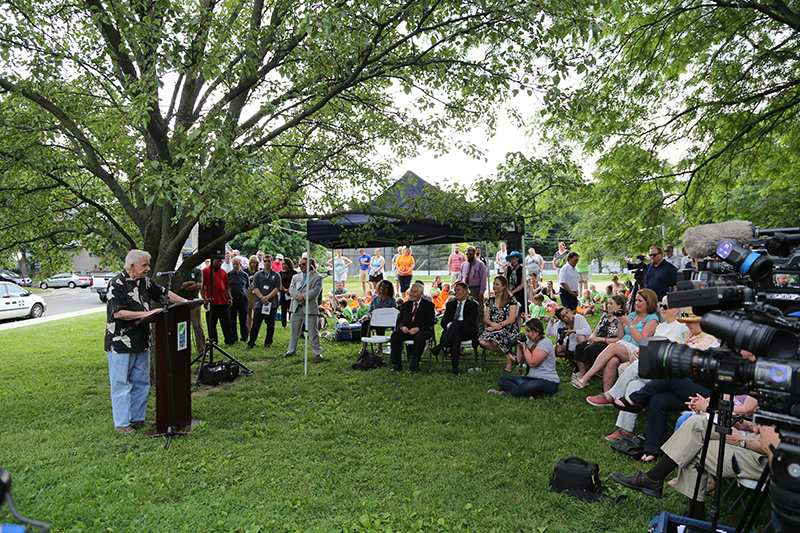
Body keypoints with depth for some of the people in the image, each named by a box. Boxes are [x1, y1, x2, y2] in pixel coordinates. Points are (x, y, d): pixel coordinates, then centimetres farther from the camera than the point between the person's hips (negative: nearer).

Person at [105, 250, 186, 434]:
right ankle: (121, 423, 11)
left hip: (141, 342, 8)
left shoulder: (144, 281, 9)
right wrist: (146, 314, -23)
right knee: (120, 383, 2)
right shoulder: (117, 284, -13)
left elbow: (163, 293, 20)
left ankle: (138, 418, 25)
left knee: (141, 382, 13)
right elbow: (118, 313, -21)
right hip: (121, 343, -8)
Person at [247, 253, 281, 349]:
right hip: (260, 304, 0)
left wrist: (267, 297, -14)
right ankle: (251, 343, 6)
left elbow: (277, 289, -2)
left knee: (271, 325, 4)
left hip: (272, 304, 0)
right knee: (256, 324, -2)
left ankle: (268, 343, 16)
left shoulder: (276, 275, 7)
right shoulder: (258, 275, 11)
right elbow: (255, 288, 2)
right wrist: (262, 297, -13)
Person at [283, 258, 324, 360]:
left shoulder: (317, 277, 4)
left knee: (313, 332, -2)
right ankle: (291, 351, 22)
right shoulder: (296, 277, 17)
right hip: (296, 308, 4)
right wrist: (299, 298, -14)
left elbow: (315, 291, -8)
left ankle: (317, 352, 6)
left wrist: (303, 296, -16)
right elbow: (291, 289, 3)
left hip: (310, 309, -4)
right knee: (294, 331, 12)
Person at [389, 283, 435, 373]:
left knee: (420, 337, -38)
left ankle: (414, 365, -32)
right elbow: (400, 319, 16)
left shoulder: (429, 305, 4)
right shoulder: (405, 304, 17)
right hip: (407, 330, 4)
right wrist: (402, 326, -9)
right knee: (395, 335, -25)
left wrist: (418, 328, -21)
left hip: (422, 330, -4)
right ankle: (397, 365, -21)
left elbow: (430, 321, -6)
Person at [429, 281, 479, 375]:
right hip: (454, 332, 2)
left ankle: (439, 347, -47)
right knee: (456, 336, -37)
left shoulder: (473, 304, 12)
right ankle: (455, 368, -48)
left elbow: (471, 321, -6)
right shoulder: (450, 304, 25)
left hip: (468, 332, -2)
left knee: (457, 324, -36)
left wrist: (454, 324, -16)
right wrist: (448, 325, -11)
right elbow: (443, 321, 15)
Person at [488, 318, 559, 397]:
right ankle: (528, 394, -27)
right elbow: (520, 361, 12)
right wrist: (519, 346, -1)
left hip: (548, 382, -9)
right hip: (531, 378, 9)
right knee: (501, 380, -7)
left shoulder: (545, 342, -13)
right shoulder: (529, 341, 13)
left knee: (529, 386, -43)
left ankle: (505, 393, -20)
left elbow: (532, 363, -21)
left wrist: (524, 346, -13)